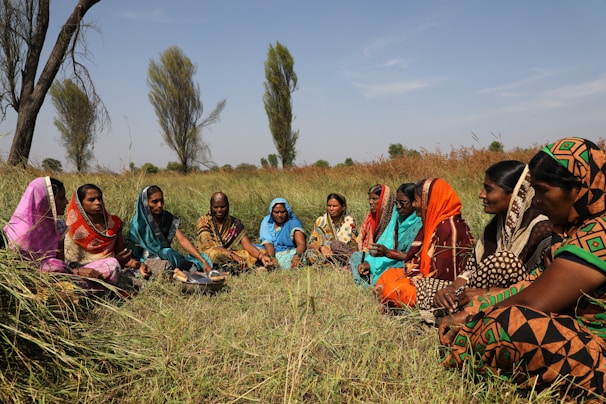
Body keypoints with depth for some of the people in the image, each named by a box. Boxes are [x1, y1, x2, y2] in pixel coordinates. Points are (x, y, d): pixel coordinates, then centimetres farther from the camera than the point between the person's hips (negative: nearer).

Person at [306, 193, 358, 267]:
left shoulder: (350, 221, 3)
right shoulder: (320, 221, 5)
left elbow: (354, 245, 0)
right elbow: (311, 243, -1)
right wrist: (321, 247, -24)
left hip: (344, 257, -2)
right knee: (311, 254, -30)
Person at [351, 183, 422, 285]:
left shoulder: (420, 223, -16)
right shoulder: (397, 217, 7)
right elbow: (385, 244, 5)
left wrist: (388, 252, -29)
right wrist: (369, 263, -7)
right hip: (393, 262, 9)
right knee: (356, 257, 8)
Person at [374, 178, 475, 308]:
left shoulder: (448, 227, -21)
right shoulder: (435, 222, 9)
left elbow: (444, 271, -23)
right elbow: (420, 258, 11)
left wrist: (415, 280, -15)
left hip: (444, 286, -10)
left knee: (392, 291, -20)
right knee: (387, 276, 13)